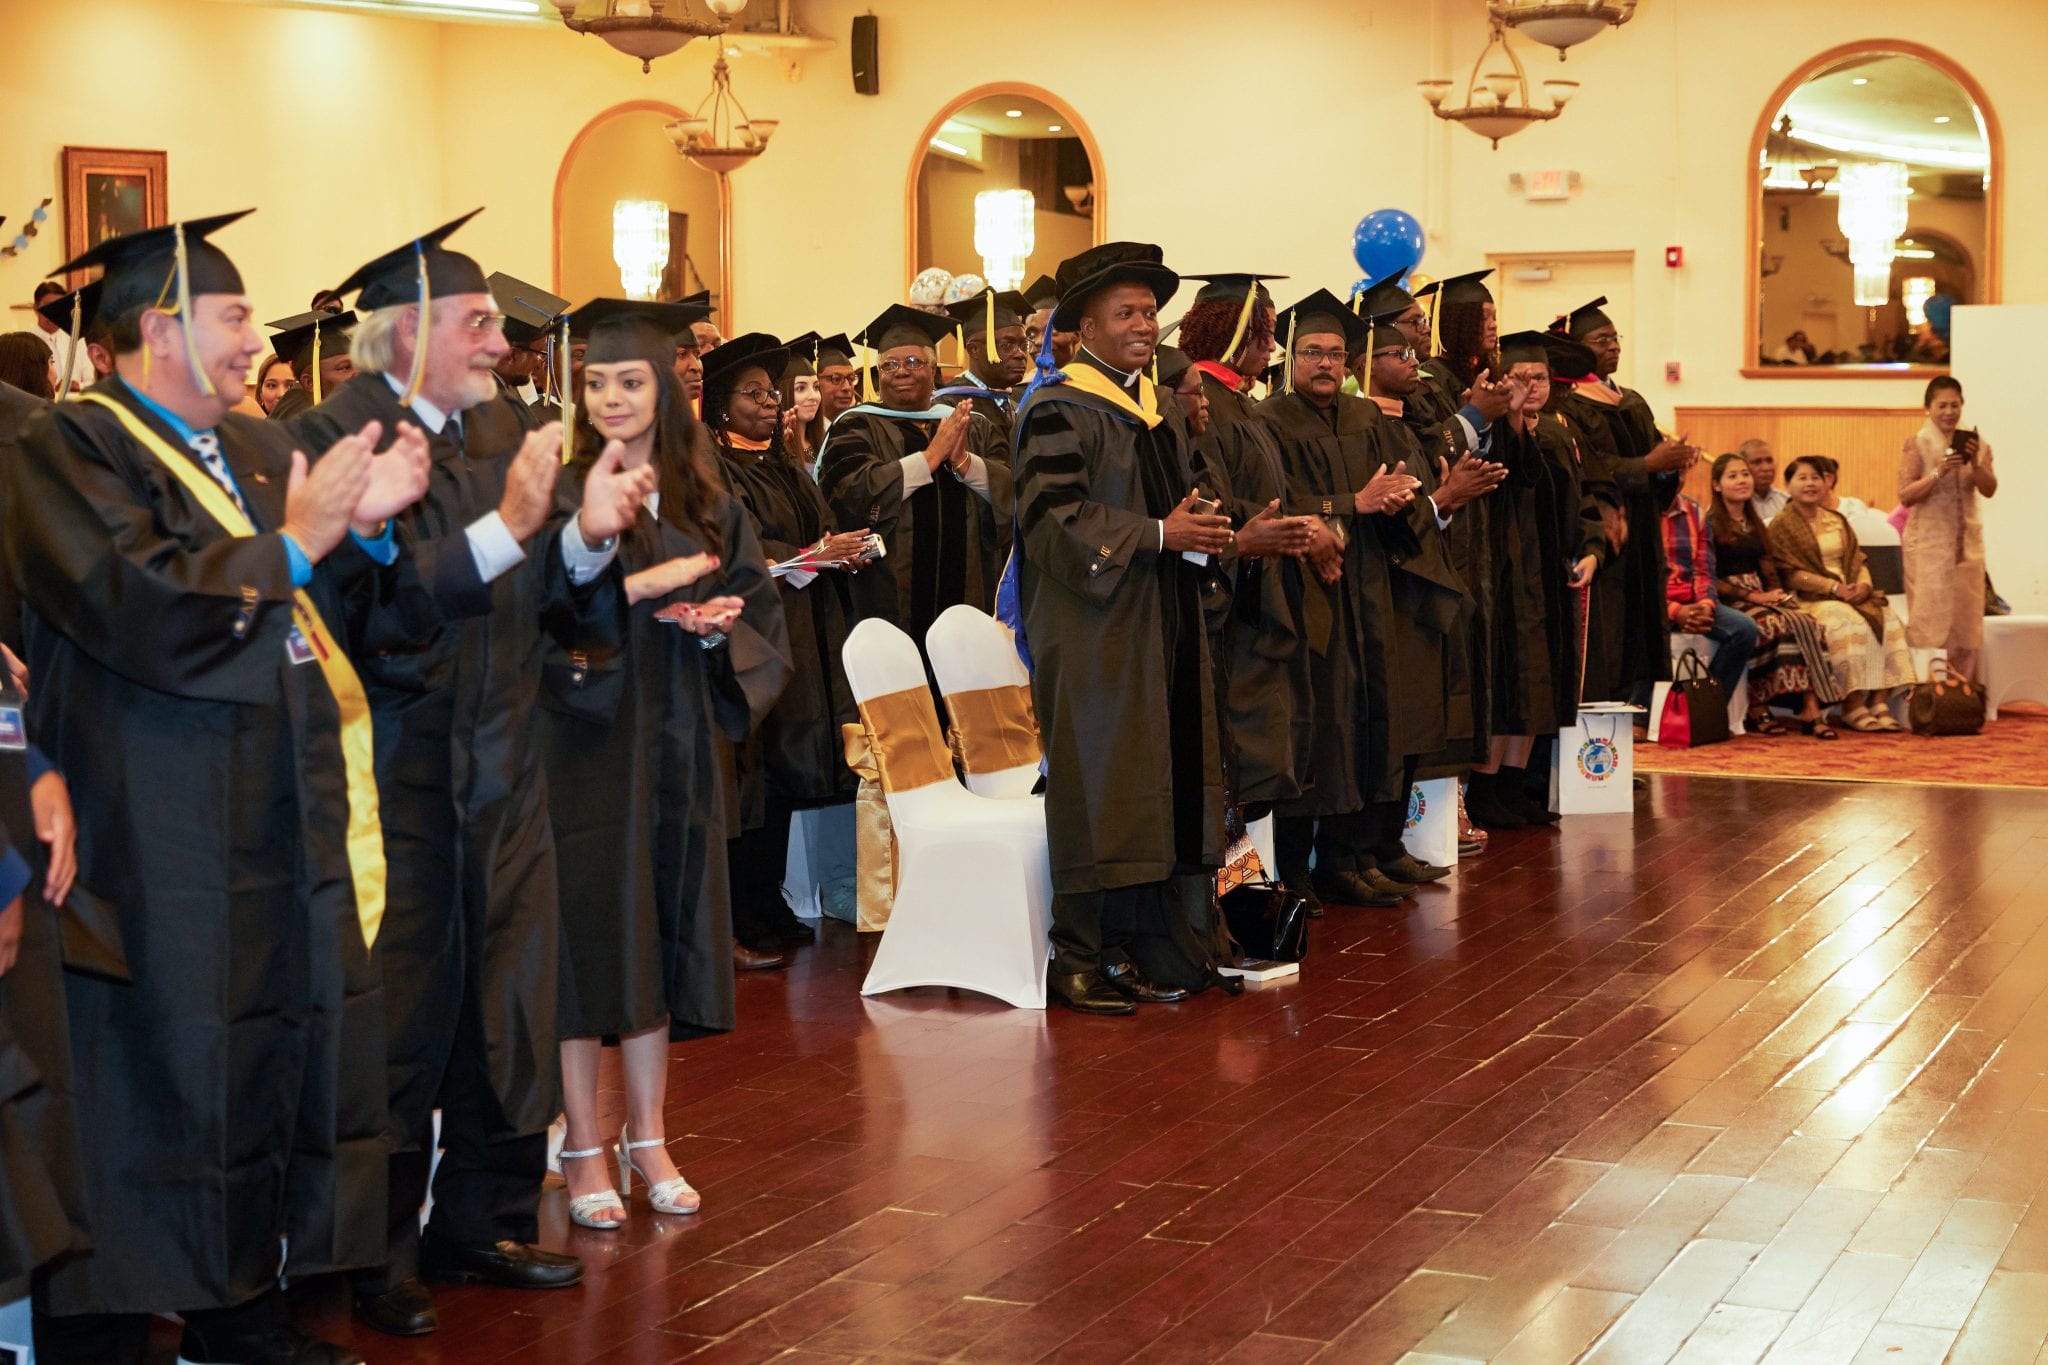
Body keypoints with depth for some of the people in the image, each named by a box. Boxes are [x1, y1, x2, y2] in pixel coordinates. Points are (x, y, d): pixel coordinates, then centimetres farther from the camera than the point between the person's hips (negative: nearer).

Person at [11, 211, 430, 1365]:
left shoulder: (262, 447, 17)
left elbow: (334, 612, 18)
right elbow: (141, 602, -21)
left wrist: (369, 527, 0)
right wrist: (292, 541, -14)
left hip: (288, 826, 8)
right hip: (158, 838, -7)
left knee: (279, 1067, 10)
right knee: (159, 1085, -3)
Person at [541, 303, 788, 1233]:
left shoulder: (707, 502, 9)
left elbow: (758, 613, 10)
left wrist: (720, 625, -11)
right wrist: (644, 583, -20)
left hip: (675, 743, 4)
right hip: (583, 739, -4)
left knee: (660, 934, 9)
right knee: (588, 935, -2)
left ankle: (647, 1136, 20)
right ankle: (583, 1148, 8)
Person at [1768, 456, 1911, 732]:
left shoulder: (1837, 521, 22)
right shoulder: (1782, 525, 1)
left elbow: (1857, 560, 15)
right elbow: (1790, 574, -8)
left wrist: (1863, 585, -8)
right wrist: (1835, 588, -17)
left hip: (1851, 593, 6)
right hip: (1810, 600, -6)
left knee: (1888, 619, -22)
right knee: (1850, 622, -34)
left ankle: (1879, 702, -27)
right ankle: (1852, 706, -31)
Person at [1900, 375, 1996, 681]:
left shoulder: (1975, 443, 7)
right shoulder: (1917, 444, -4)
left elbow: (1989, 490, -1)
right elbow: (1905, 495, -9)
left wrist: (1976, 463, -17)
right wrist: (1938, 472, -22)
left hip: (1967, 539, 4)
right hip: (1929, 540, -4)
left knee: (1967, 613, 3)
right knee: (1932, 612, -7)